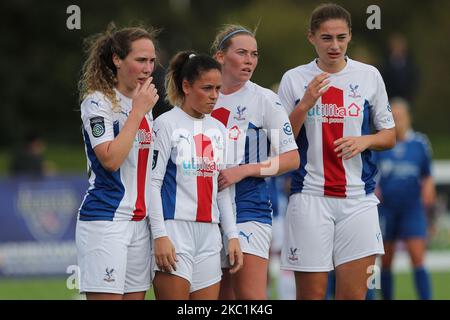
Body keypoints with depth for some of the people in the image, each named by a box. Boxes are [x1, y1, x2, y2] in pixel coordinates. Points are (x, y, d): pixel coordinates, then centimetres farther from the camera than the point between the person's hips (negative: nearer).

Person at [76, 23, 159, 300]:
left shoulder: (144, 103, 16)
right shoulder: (98, 102, -7)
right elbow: (111, 159, -20)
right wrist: (138, 111, -15)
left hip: (140, 222, 8)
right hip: (106, 221, -8)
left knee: (135, 295, 4)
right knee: (107, 296, -11)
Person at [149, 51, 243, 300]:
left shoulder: (218, 129, 16)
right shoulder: (167, 124, -2)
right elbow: (153, 182, -7)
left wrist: (232, 235, 14)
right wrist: (160, 235, -15)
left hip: (209, 233, 6)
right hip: (175, 228, -6)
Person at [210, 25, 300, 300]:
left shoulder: (264, 99, -3)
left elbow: (291, 158, -4)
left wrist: (243, 171, -13)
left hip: (250, 207, -5)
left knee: (251, 295, -14)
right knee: (221, 295, 6)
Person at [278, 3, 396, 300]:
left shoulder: (369, 76, 6)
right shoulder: (294, 79, 2)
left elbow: (389, 136, 13)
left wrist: (365, 141, -9)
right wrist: (304, 105, -13)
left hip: (358, 197, 1)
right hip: (309, 197, -1)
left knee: (354, 294, -3)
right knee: (311, 294, -1)